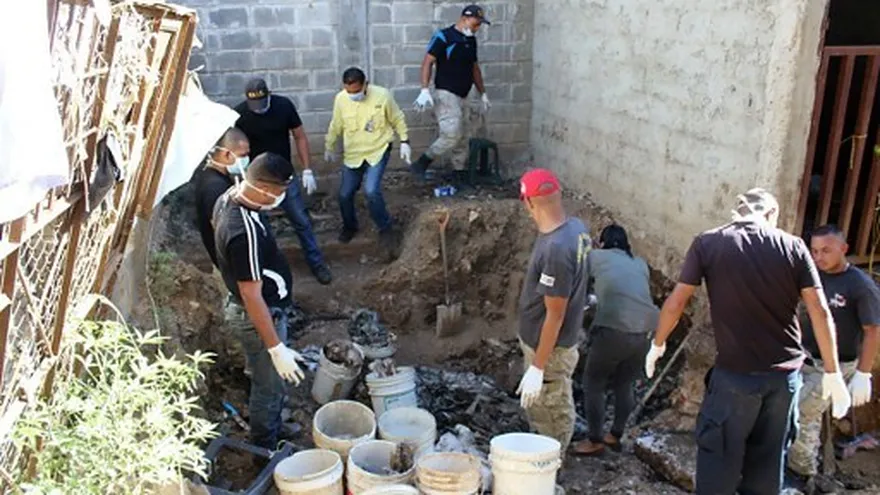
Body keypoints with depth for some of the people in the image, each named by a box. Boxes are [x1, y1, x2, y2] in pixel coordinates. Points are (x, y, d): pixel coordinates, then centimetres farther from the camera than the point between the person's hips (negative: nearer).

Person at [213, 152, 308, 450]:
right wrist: (276, 348, -28)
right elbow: (252, 297, -32)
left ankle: (273, 431, 50)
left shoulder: (228, 198, -8)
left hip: (265, 307, 9)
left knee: (270, 382, 28)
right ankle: (267, 452, 34)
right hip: (258, 316, -9)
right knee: (269, 387, 12)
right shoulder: (246, 232, -37)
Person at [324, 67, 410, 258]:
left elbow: (398, 120, -3)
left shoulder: (382, 96, -18)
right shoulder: (340, 99, -9)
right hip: (352, 154, 4)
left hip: (378, 151, -3)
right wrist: (329, 147, 17)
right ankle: (349, 227, 36)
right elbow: (335, 126, 7)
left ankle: (385, 228, 3)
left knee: (371, 191, -21)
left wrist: (404, 142, -5)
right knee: (345, 194, 6)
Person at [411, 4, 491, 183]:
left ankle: (461, 176, 19)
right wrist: (425, 90, -24)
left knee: (460, 139, 11)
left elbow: (475, 68, 24)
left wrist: (483, 94, 24)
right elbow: (427, 62, -14)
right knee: (452, 134, -20)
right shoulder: (443, 37, -9)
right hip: (445, 94, -8)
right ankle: (422, 163, -7)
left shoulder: (471, 41, 14)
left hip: (461, 97, 8)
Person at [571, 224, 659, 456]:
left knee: (593, 384, 12)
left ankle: (595, 441, 18)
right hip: (643, 330, 5)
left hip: (613, 329, -5)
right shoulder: (640, 264, 22)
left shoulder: (595, 256, 11)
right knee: (624, 385, 23)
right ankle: (616, 435, 33)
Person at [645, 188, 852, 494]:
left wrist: (658, 344, 11)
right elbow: (820, 311, -1)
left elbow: (676, 302, -4)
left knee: (719, 460, 9)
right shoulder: (794, 246, 1)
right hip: (786, 373, 3)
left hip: (735, 373, -3)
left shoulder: (707, 244, -4)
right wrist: (832, 372, 5)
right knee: (768, 464, 16)